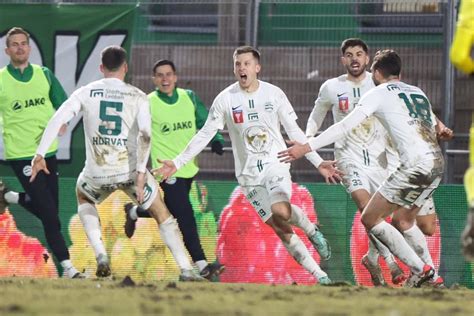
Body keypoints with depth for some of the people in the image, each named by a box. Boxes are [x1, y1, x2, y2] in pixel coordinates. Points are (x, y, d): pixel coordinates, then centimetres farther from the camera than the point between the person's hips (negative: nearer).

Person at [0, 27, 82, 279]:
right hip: (20, 154, -5)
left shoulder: (44, 75, 6)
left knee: (47, 209, 12)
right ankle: (66, 266, -7)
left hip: (48, 152, 5)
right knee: (50, 215, -11)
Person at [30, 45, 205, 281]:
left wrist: (39, 155, -4)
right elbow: (145, 135, -14)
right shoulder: (138, 97, 0)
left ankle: (101, 256, 15)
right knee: (163, 216, 17)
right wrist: (141, 173, -16)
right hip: (129, 170, -1)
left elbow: (57, 120, -7)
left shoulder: (86, 93, 3)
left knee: (83, 197, 35)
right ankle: (186, 271, 7)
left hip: (97, 172, 1)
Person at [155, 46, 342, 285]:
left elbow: (294, 132, 4)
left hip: (275, 164, -1)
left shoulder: (274, 94, -1)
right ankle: (319, 275, 4)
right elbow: (205, 135, 2)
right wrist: (178, 162, -4)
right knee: (281, 230, -4)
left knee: (281, 211, -31)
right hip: (248, 174, 1)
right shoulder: (225, 99, -2)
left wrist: (318, 163, -1)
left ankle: (311, 229, 0)